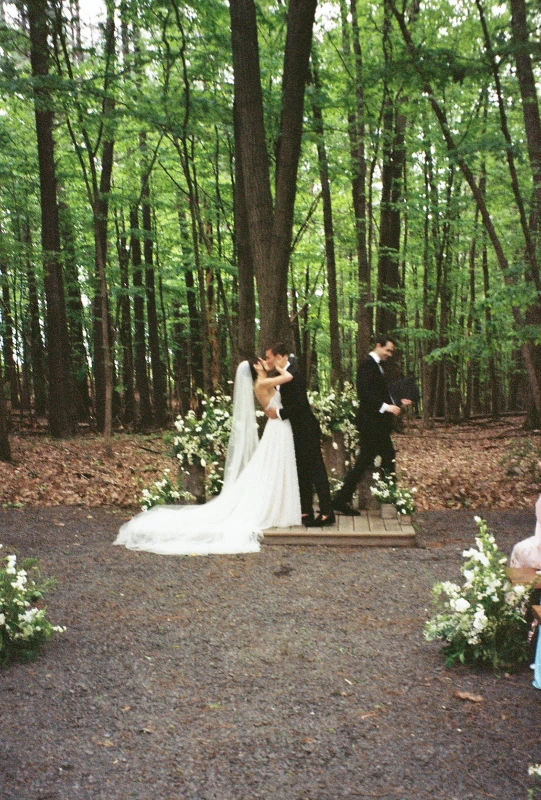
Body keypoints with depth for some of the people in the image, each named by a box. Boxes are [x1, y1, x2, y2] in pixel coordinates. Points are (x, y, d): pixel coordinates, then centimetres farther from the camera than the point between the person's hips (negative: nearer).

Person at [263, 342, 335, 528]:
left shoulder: (292, 374, -18)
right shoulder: (284, 374, 11)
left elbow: (300, 403, -23)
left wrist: (279, 413, -16)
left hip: (306, 431, -10)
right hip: (299, 431, 10)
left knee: (315, 471, -6)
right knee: (302, 472, 13)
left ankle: (326, 513, -2)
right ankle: (306, 511, 20)